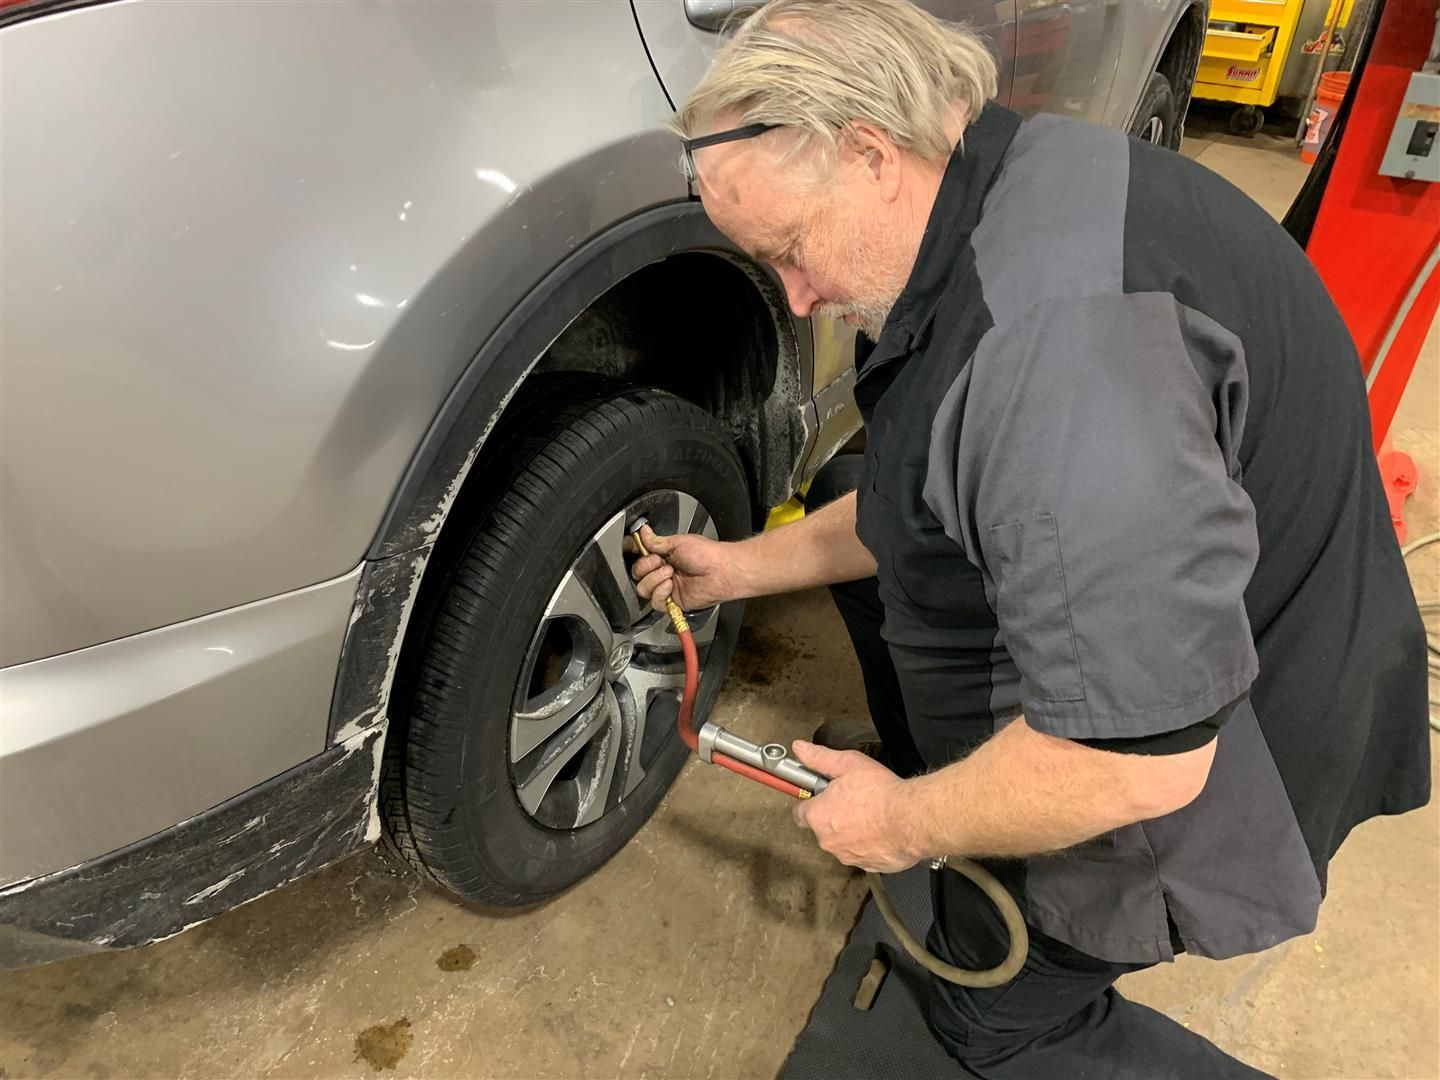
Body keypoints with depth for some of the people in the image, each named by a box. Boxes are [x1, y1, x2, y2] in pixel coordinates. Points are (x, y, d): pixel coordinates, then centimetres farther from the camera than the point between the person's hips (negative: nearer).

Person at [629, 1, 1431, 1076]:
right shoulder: (1000, 197, -3)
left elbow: (1132, 759, -36)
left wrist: (904, 826, -19)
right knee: (848, 493, 13)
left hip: (1189, 770, -8)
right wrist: (746, 567, 11)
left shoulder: (1061, 321, -37)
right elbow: (930, 498, 10)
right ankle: (933, 765, 26)